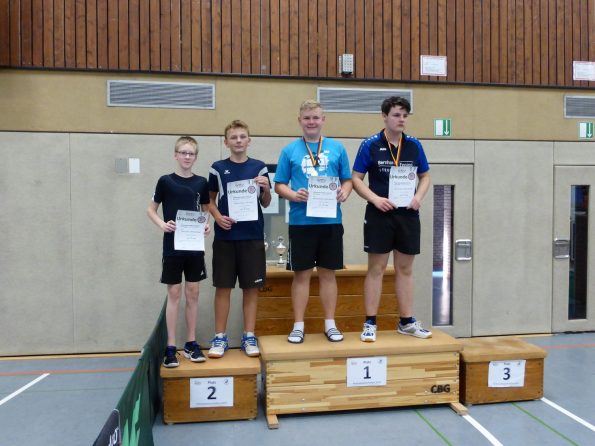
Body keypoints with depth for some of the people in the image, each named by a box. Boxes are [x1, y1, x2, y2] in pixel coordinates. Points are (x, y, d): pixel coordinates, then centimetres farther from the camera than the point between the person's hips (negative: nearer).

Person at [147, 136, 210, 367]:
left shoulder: (201, 182, 4)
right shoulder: (165, 181, -2)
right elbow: (151, 209, 5)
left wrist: (207, 225, -6)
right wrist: (162, 224, -13)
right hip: (172, 245, -2)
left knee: (192, 293, 8)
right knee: (174, 293, 2)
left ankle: (191, 343, 19)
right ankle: (171, 347, 11)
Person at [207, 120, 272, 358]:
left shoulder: (259, 167, 5)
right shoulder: (218, 168, 4)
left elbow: (266, 203, 9)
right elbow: (210, 200, 11)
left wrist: (266, 189, -12)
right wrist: (218, 217, -8)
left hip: (252, 235, 1)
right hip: (225, 236, 0)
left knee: (251, 287, 5)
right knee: (223, 287, 5)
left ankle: (249, 337, 18)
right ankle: (220, 337, 17)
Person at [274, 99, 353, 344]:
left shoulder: (337, 148, 7)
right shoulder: (290, 150, 4)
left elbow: (347, 180, 10)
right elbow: (279, 185, 4)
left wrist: (344, 192, -11)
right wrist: (293, 195, -16)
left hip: (331, 220, 1)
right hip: (301, 221, -1)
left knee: (328, 273, 9)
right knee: (301, 273, 6)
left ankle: (330, 324, 21)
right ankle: (298, 325, 17)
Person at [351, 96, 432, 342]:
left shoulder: (414, 145, 6)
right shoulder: (370, 145, -4)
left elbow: (425, 176, 14)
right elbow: (356, 178, -3)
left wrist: (419, 196, -5)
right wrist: (375, 199, -17)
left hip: (408, 215, 4)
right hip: (379, 214, -3)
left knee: (405, 269, 11)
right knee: (376, 269, 2)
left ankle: (407, 322, 23)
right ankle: (370, 323, 11)